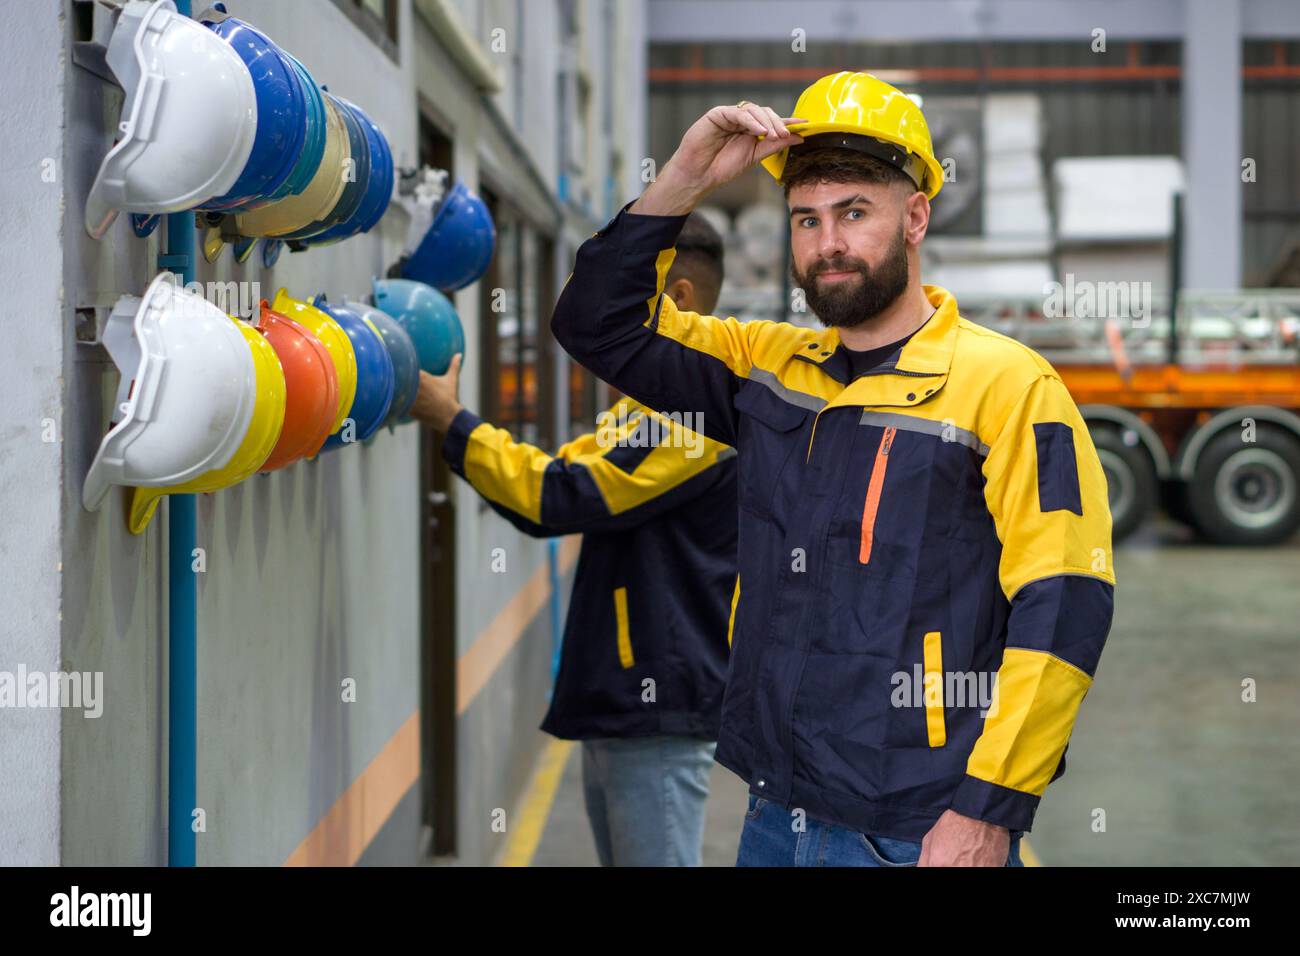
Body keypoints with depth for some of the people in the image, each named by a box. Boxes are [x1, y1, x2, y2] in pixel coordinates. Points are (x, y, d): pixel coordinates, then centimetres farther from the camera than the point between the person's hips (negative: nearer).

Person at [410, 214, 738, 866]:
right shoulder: (647, 401, 19)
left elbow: (566, 498, -21)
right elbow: (545, 501, 14)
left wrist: (451, 421, -13)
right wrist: (450, 422, 3)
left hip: (659, 706, -10)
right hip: (616, 696, 10)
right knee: (620, 857, 15)